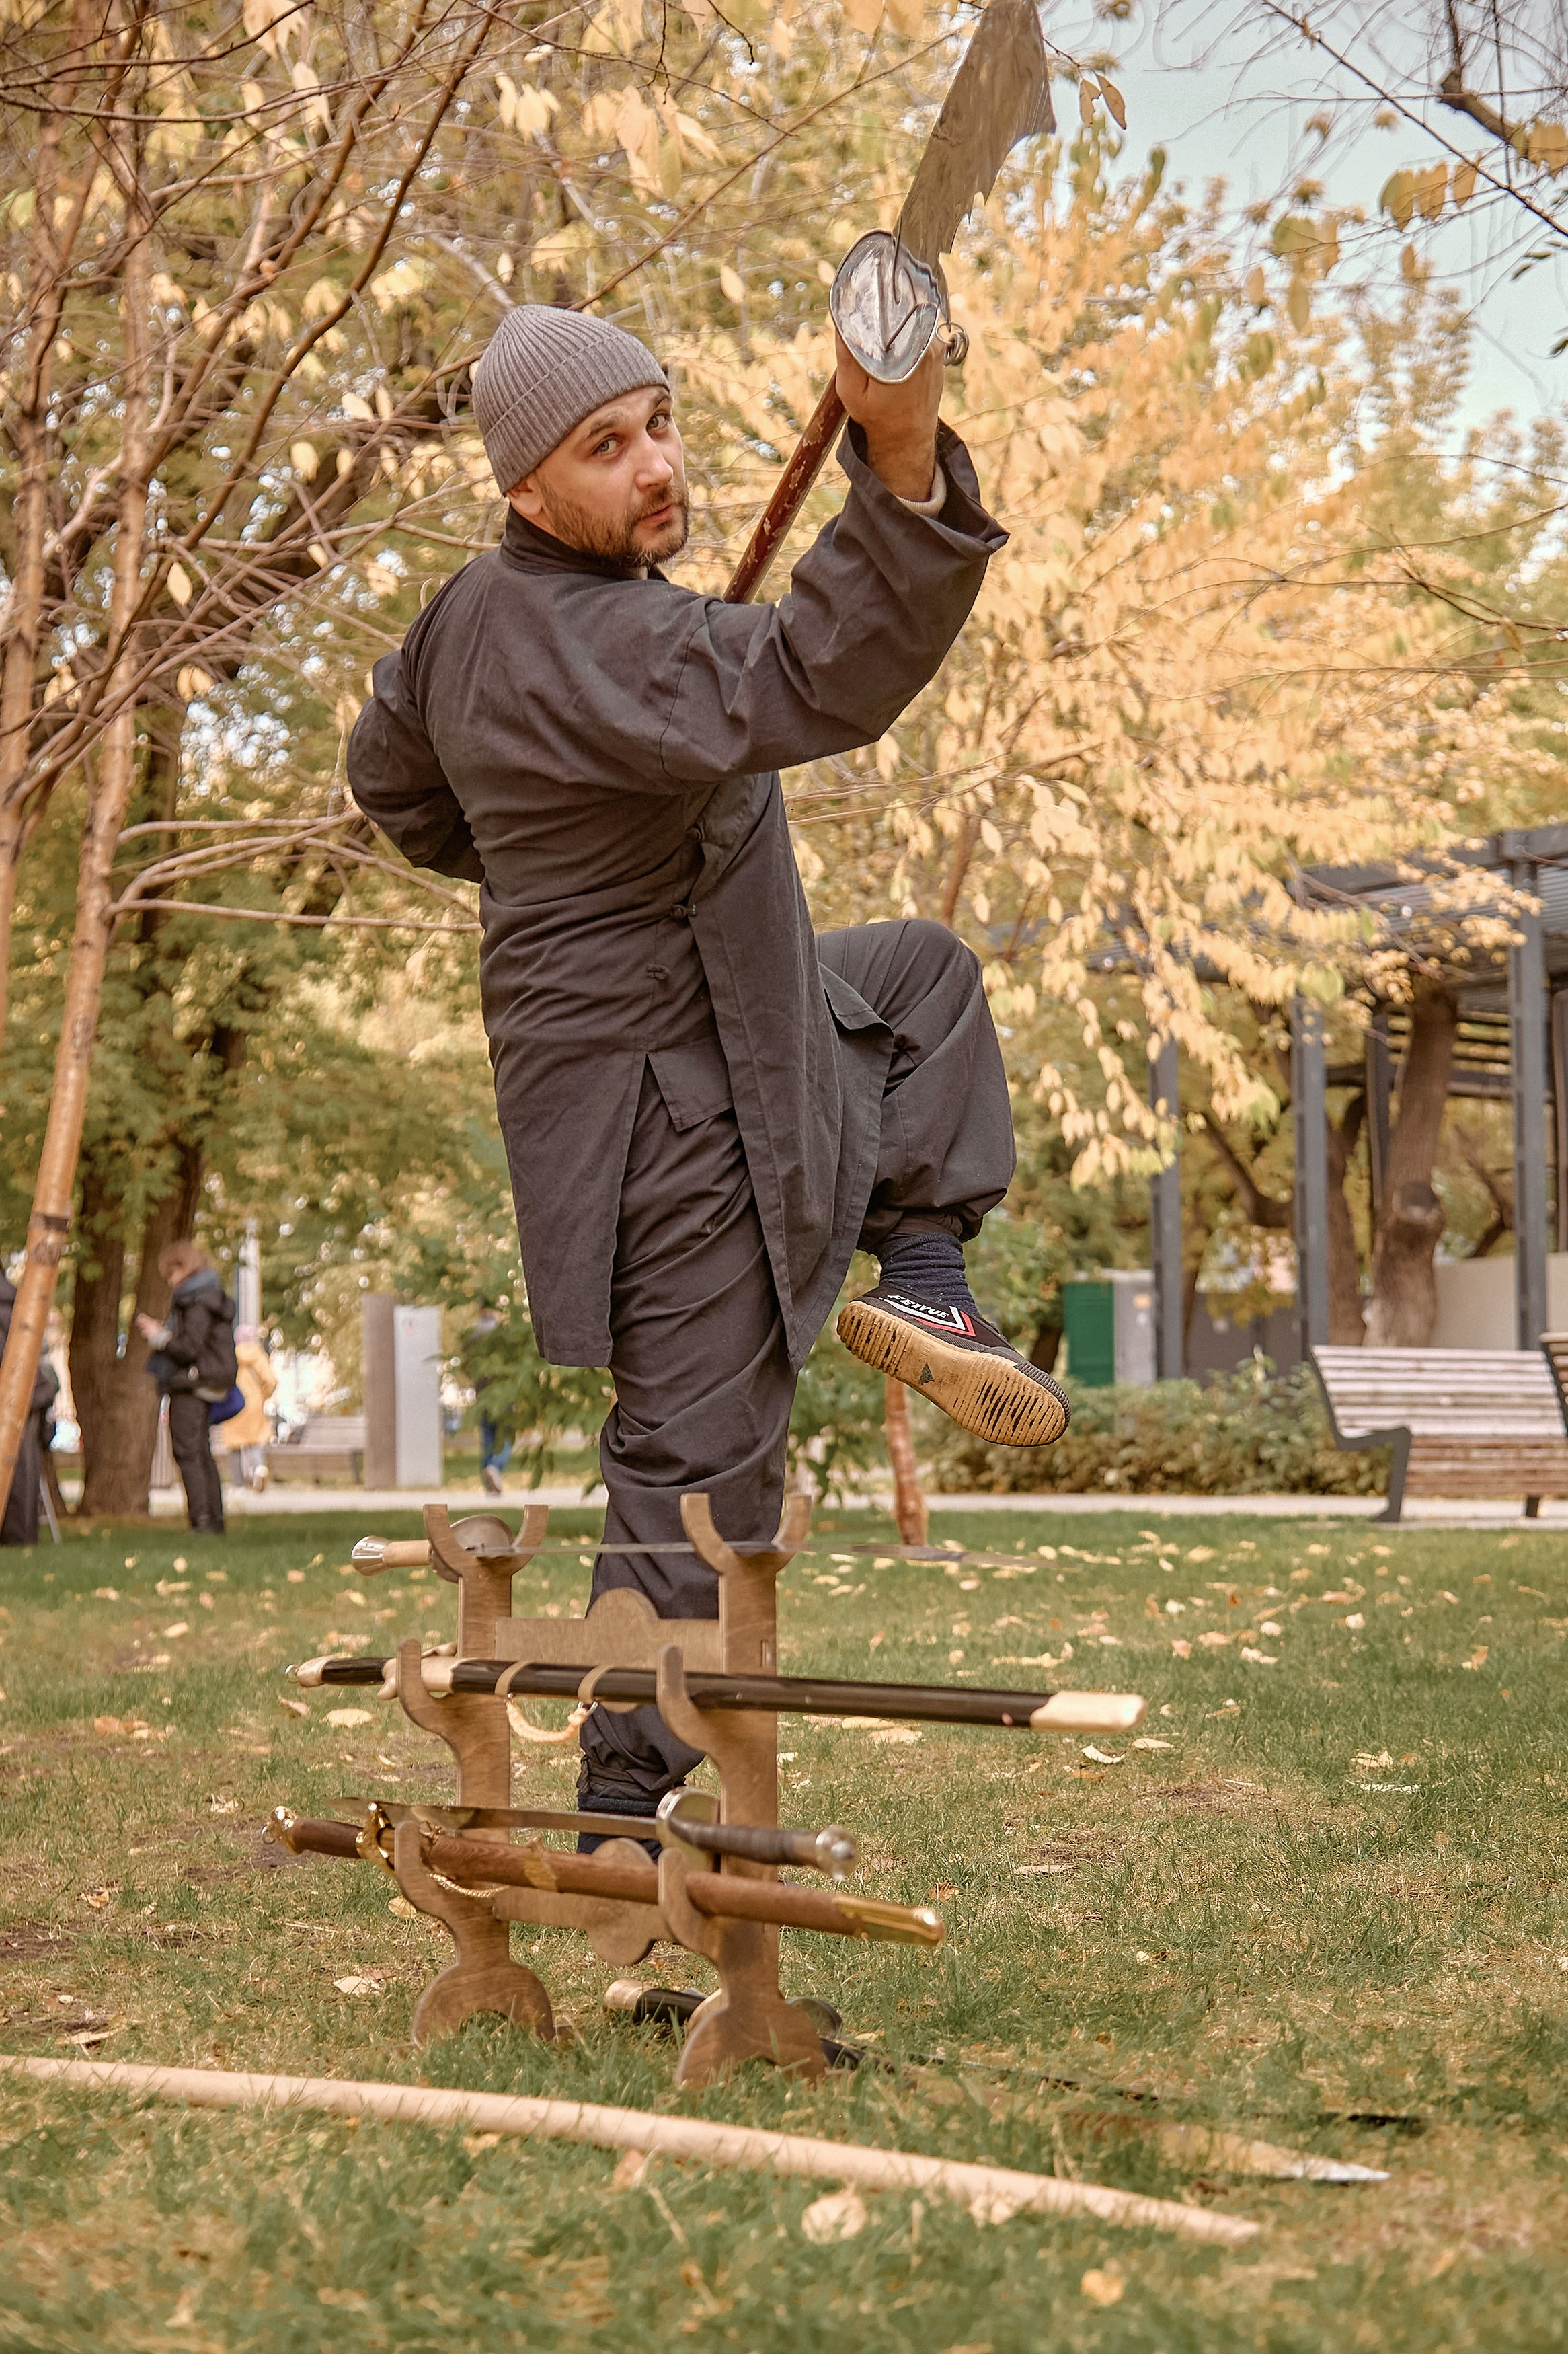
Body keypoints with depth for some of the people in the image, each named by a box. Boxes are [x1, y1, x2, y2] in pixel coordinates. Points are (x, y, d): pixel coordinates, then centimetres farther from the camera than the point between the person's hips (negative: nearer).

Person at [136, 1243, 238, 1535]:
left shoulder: (198, 1303, -15)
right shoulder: (211, 1297, 17)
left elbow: (190, 1348, -20)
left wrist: (159, 1336, -7)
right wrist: (163, 1333, 13)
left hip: (192, 1386, -10)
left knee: (188, 1452, -10)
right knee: (202, 1454, 13)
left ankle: (202, 1519, -14)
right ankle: (214, 1520, 15)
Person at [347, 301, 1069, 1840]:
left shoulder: (475, 612, 3)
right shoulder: (588, 643, -29)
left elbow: (390, 778, 22)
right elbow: (810, 686, -47)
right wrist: (901, 469, -59)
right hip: (664, 1094, -10)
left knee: (922, 970, 27)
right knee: (702, 1459, -1)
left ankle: (917, 1286, 13)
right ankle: (624, 1802, 10)